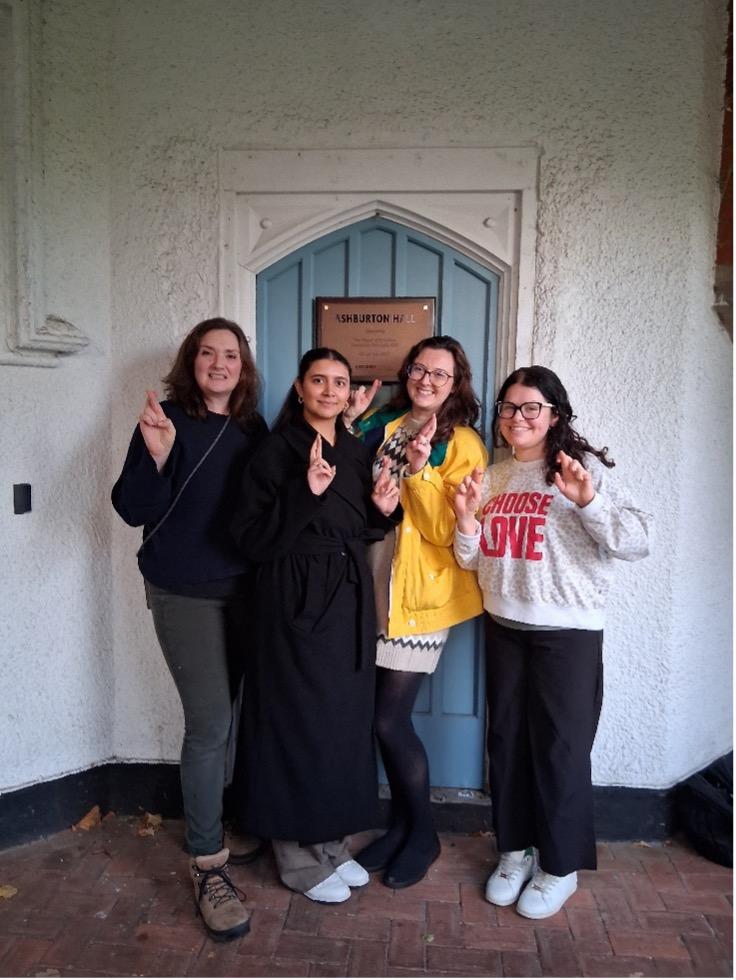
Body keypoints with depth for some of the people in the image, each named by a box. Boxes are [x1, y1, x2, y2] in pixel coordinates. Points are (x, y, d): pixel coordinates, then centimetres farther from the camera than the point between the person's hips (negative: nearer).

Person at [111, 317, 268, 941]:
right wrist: (155, 456, -28)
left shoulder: (253, 429, 7)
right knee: (210, 721, -5)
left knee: (224, 716, 13)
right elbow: (133, 510, -12)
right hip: (184, 592, -5)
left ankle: (217, 824, 36)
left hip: (243, 589, 5)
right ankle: (208, 868, 11)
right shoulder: (169, 420, -7)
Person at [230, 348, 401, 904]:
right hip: (296, 601, -6)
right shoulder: (278, 451, -8)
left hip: (351, 598, 7)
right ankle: (297, 853, 21)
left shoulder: (356, 453, 11)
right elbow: (253, 539, -15)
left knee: (345, 718, 12)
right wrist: (306, 491, -25)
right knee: (298, 719, 2)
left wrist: (381, 511, -2)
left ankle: (331, 841, 31)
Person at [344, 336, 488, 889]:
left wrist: (418, 470, -23)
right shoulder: (383, 426, 10)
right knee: (380, 715, 9)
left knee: (388, 719, -3)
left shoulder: (463, 444, -5)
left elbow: (447, 530, -13)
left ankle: (423, 833, 22)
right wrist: (349, 423, -5)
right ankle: (402, 822, 32)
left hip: (419, 593, -5)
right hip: (373, 586, 5)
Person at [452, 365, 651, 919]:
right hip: (504, 628, 6)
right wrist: (467, 519, -9)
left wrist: (588, 502, -30)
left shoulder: (584, 468, -9)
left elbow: (638, 543, -16)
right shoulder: (492, 478, 8)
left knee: (561, 747, 6)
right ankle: (516, 849, 35)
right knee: (507, 740, 15)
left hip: (568, 632, -5)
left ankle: (561, 864, 27)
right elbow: (472, 561, 11)